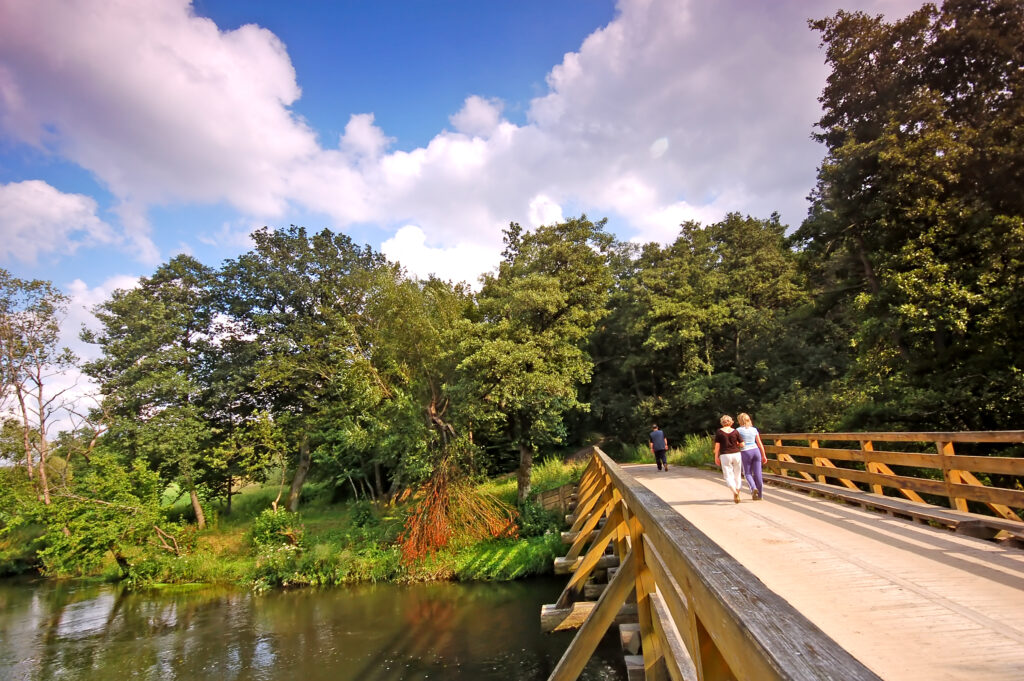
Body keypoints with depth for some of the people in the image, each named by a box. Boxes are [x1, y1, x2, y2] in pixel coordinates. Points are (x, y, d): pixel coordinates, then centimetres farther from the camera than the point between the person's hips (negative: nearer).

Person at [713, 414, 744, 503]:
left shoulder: (719, 432, -3)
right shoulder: (735, 431, 1)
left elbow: (717, 446, -4)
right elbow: (742, 444, -2)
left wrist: (716, 457, 3)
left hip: (725, 456, -2)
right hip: (736, 455, 2)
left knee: (728, 476, 1)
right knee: (737, 475, 15)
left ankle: (735, 492, -23)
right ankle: (736, 494, 22)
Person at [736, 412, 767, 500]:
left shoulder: (738, 430, -5)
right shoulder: (754, 429, 6)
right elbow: (760, 443, 7)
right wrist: (764, 456, 12)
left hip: (745, 453, -4)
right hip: (756, 451, 4)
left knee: (747, 474, 10)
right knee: (757, 474, 7)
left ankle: (754, 488, -15)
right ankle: (760, 495, 13)